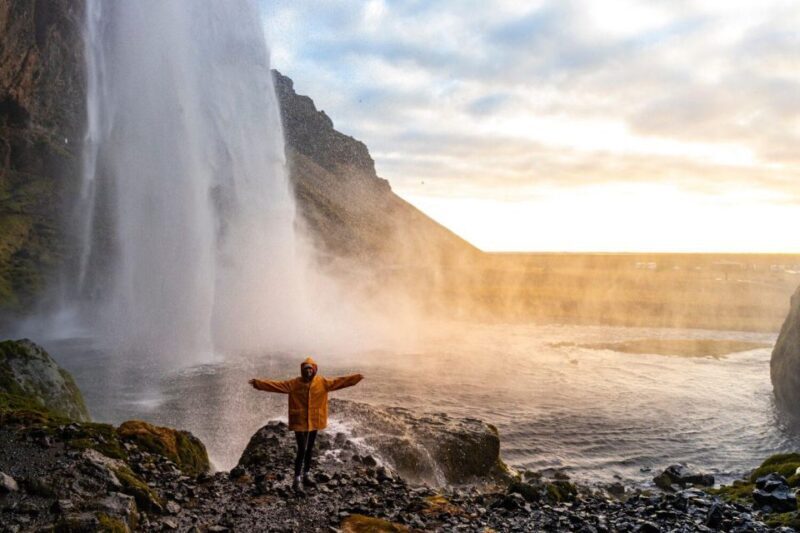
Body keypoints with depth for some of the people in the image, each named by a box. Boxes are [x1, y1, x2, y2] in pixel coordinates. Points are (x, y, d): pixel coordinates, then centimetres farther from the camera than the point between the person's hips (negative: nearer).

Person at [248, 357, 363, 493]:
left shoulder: (322, 382, -3)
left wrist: (357, 377, -7)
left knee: (310, 449, 15)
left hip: (314, 421, 4)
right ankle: (296, 480, 0)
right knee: (301, 450, -8)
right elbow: (276, 384, -15)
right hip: (300, 421, -4)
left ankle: (306, 476, 31)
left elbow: (339, 381, -3)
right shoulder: (294, 383, -10)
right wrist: (258, 383, -23)